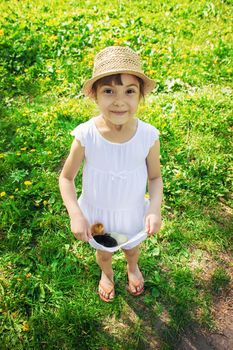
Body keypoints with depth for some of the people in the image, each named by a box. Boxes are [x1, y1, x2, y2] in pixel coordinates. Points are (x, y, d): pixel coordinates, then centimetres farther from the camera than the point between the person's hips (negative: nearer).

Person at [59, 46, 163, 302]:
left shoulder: (148, 136, -25)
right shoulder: (85, 136, -28)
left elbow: (155, 177, -9)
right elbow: (66, 178, -14)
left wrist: (155, 209, -24)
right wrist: (75, 215, -24)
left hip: (133, 212, 1)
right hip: (96, 213, 0)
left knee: (132, 248, 32)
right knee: (103, 253, 29)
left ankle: (132, 267, 70)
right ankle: (106, 274, 67)